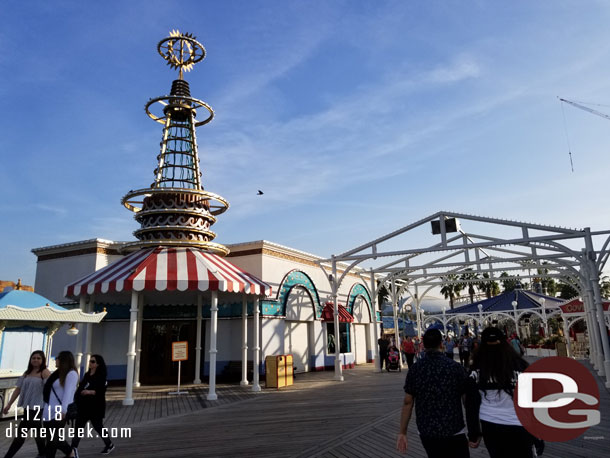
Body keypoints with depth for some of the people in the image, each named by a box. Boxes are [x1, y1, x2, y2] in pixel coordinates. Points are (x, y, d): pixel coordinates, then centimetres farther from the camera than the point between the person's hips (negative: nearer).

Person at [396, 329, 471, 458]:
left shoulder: (415, 369, -5)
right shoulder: (455, 367, -10)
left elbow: (408, 402, -3)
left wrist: (402, 432, 4)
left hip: (426, 432, 3)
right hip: (454, 431, -2)